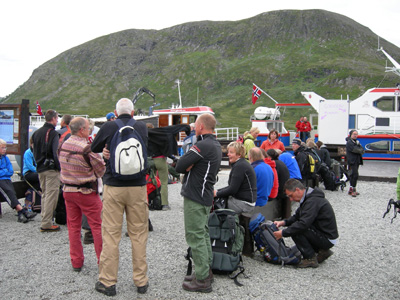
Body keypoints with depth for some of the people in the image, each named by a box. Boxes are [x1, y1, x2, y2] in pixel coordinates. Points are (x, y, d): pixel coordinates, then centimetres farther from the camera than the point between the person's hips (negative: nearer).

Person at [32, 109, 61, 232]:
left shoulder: (36, 133, 13)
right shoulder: (53, 133, -13)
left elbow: (35, 151, 18)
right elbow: (55, 153, -19)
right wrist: (59, 167, -14)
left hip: (40, 168, 9)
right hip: (51, 169, -8)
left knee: (44, 194, 17)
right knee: (51, 195, -6)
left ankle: (45, 219, 23)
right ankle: (46, 223, -6)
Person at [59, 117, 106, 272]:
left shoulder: (63, 145, 2)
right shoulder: (87, 148, -18)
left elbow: (62, 165, 13)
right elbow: (102, 170, -9)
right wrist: (103, 157, 7)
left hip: (68, 190, 6)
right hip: (86, 192, -6)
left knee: (73, 227, 13)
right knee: (98, 225, 4)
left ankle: (76, 262, 19)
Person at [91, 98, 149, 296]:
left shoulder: (108, 127, -5)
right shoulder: (142, 128, 1)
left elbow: (94, 148, 9)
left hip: (113, 187, -2)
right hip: (138, 187, 2)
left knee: (110, 234, 6)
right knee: (139, 234, 9)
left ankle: (107, 282, 14)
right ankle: (141, 281, 18)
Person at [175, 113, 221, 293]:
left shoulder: (204, 145, -19)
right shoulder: (216, 145, 13)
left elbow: (179, 166, -20)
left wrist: (188, 167, -2)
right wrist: (192, 167, -5)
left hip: (195, 197, -10)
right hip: (206, 196, 10)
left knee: (195, 237, -4)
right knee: (203, 234, 17)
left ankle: (202, 280, 2)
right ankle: (206, 271, 27)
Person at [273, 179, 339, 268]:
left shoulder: (313, 201, -24)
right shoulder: (308, 198, 7)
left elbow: (303, 224, -32)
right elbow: (297, 216, 15)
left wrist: (283, 233, -24)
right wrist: (284, 222, -2)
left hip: (328, 239, -10)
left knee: (295, 231, -19)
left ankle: (311, 259, -8)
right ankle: (322, 251, 14)